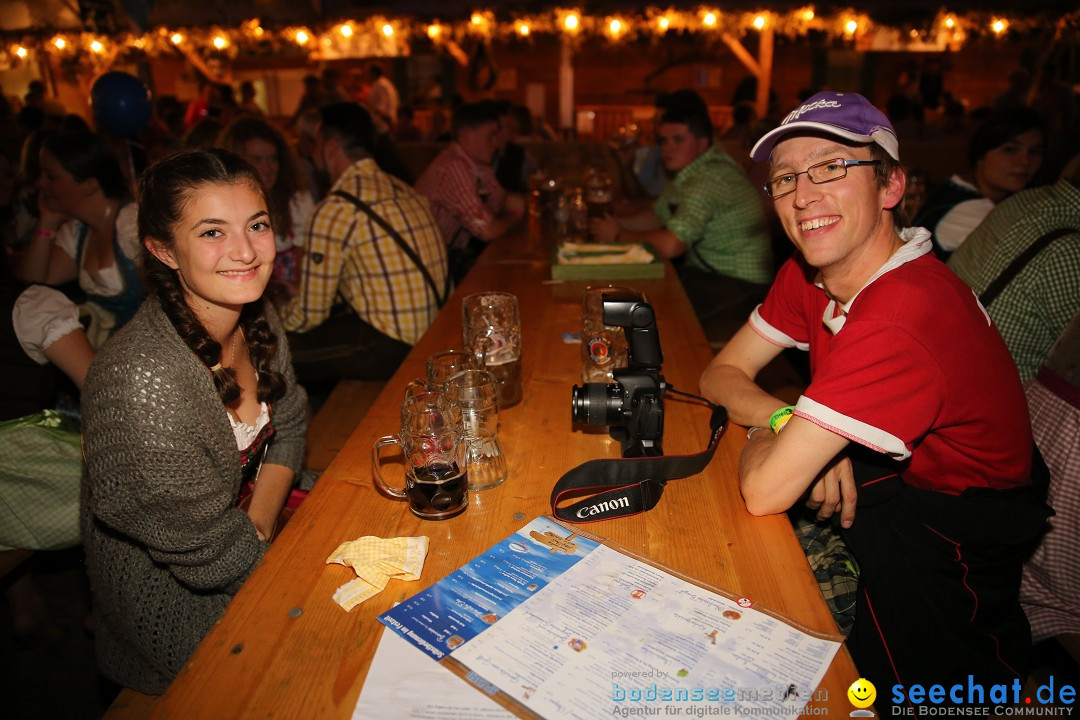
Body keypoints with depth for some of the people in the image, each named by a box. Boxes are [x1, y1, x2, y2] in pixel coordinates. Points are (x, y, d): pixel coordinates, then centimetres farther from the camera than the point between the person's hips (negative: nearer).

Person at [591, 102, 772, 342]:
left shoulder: (710, 179, -25)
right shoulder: (688, 171, 6)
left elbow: (669, 246, -30)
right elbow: (657, 216, 15)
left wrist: (618, 236, -14)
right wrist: (617, 223, -5)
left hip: (739, 284, -9)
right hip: (708, 270, 9)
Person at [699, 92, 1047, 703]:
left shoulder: (900, 320, -36)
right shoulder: (807, 274, -8)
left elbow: (765, 492, -36)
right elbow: (723, 374, -2)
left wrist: (766, 428, -13)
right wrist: (790, 427, -21)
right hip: (885, 476, 7)